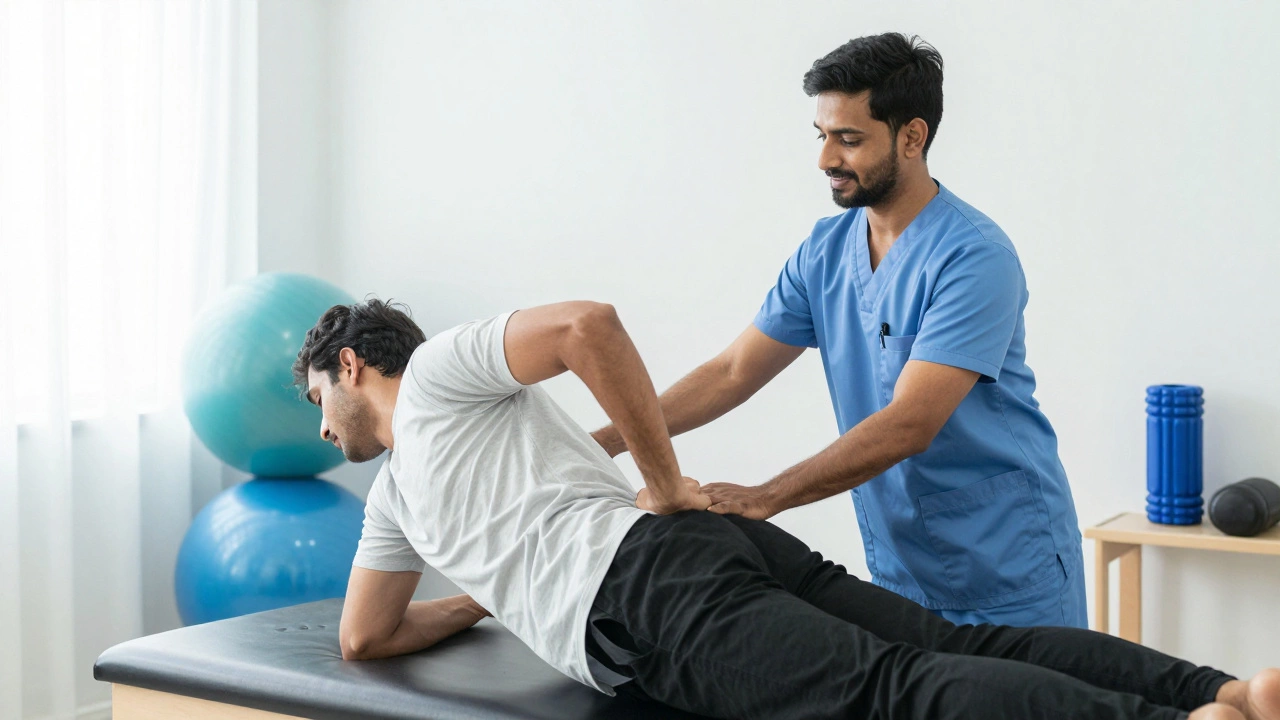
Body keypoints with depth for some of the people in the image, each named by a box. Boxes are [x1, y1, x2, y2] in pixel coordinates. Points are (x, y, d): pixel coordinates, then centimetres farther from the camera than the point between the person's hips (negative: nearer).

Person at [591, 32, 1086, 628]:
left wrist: (764, 499, -31)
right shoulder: (824, 251, 3)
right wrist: (600, 443, -6)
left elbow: (908, 424, -27)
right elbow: (734, 372, 4)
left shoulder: (974, 258, -20)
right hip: (899, 570, 6)